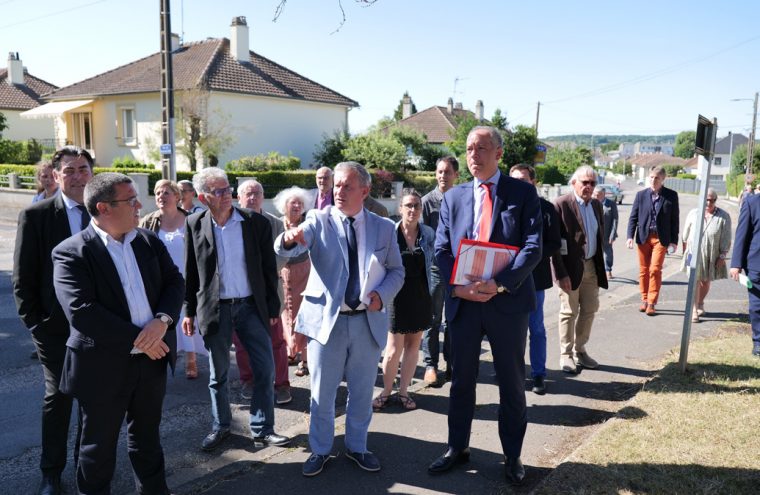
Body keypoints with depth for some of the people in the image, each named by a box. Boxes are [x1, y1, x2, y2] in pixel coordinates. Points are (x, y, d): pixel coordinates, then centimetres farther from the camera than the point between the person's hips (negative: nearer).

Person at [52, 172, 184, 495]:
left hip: (152, 358, 5)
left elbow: (175, 281, 2)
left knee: (147, 435, 22)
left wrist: (162, 320, -17)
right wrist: (137, 339, -21)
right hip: (104, 366, -5)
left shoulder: (149, 241, 4)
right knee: (99, 445, 13)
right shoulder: (71, 253, -13)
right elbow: (81, 311, -23)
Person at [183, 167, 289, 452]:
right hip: (214, 309, 0)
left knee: (265, 369, 3)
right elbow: (190, 272, 5)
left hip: (251, 306, 0)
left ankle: (262, 429, 19)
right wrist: (189, 311, 4)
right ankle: (221, 427, 31)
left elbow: (269, 268, 1)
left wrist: (273, 306, 2)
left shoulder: (256, 223, -5)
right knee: (218, 374, 13)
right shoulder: (195, 225, -2)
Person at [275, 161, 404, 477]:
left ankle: (356, 447, 35)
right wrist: (290, 239, -45)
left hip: (368, 322, 2)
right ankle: (320, 450, 29)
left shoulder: (384, 227, 4)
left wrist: (382, 294, -11)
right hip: (326, 320, -2)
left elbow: (397, 271, 9)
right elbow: (287, 250, -21)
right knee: (322, 393, 9)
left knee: (362, 392, 15)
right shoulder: (318, 220, -3)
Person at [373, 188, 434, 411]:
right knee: (394, 349, -1)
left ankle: (403, 391, 25)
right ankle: (386, 391, 20)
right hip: (397, 295, -3)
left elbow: (432, 263, 9)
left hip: (421, 296, 3)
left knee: (413, 345, 11)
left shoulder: (429, 234, 1)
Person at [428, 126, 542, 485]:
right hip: (463, 301, 3)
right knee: (461, 378, 15)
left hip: (507, 300, -2)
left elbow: (533, 247, -10)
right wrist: (456, 287, -14)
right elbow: (441, 249, 3)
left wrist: (499, 284, -22)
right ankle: (457, 448, 32)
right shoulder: (453, 197, 7)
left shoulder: (523, 193, -2)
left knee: (512, 382, 11)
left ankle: (512, 456, 29)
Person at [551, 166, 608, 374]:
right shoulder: (561, 204, -12)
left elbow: (600, 235, 16)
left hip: (592, 266, 7)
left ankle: (580, 350, 27)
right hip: (571, 267, -6)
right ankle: (566, 355, 15)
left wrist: (600, 265, 9)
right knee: (569, 312, 2)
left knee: (589, 310, 12)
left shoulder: (596, 205, 9)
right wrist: (561, 273, -18)